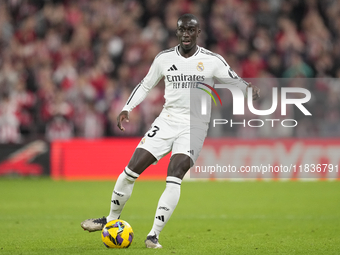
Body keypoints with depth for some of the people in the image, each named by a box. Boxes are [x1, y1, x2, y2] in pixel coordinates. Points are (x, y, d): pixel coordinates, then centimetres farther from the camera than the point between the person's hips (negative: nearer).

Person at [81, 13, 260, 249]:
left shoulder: (212, 61, -2)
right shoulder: (164, 58, 6)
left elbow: (237, 83, 2)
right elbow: (145, 85, 17)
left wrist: (250, 91, -21)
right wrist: (127, 109, 4)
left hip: (195, 126, -3)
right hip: (167, 121, 3)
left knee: (174, 178, -21)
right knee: (131, 171, -3)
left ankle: (154, 235, -15)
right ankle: (111, 220, 19)